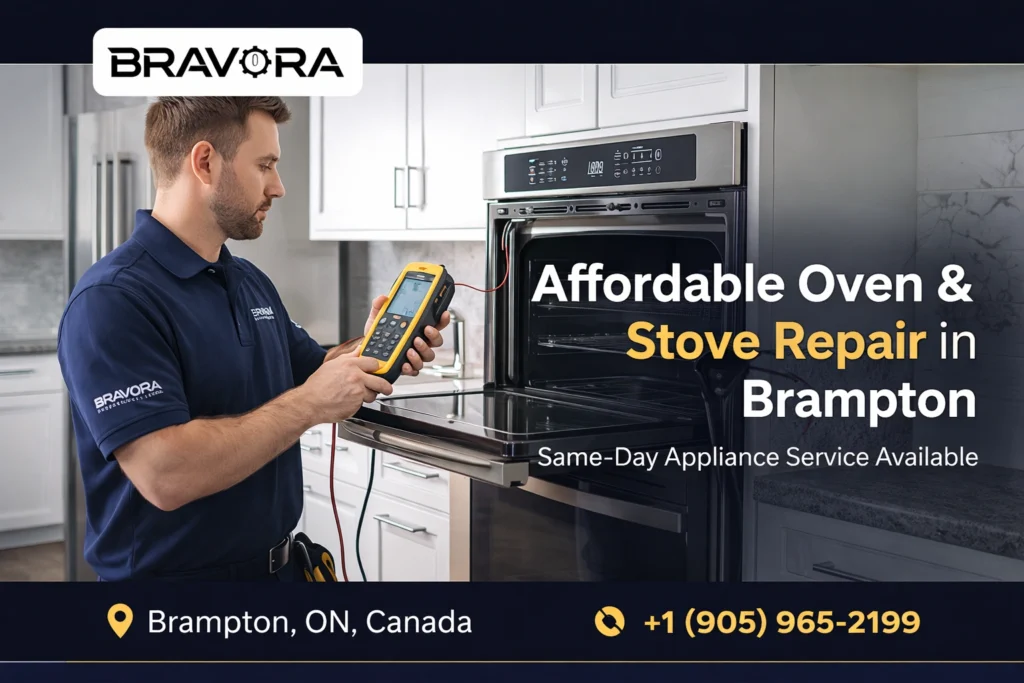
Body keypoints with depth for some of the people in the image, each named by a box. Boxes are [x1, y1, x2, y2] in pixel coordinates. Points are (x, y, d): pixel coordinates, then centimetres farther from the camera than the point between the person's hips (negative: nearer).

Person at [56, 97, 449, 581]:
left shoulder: (252, 282, 6)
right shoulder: (113, 299, -21)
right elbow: (165, 475, -29)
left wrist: (367, 352, -5)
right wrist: (309, 403, -23)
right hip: (172, 569, -8)